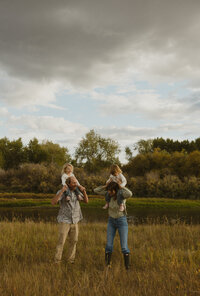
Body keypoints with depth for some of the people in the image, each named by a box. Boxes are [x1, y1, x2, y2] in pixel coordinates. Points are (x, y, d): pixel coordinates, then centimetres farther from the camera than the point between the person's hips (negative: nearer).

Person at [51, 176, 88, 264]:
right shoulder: (61, 192, -13)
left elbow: (86, 201, 5)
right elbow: (53, 202, -27)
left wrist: (84, 191, -12)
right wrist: (62, 191, -35)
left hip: (74, 221, 5)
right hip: (64, 221, -5)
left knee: (74, 241, 7)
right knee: (61, 241, -5)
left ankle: (70, 259, 19)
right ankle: (57, 260, 6)